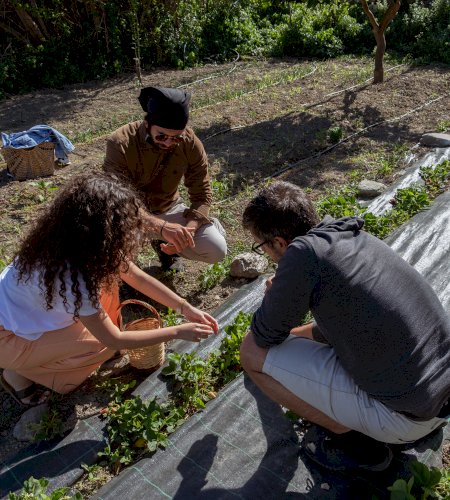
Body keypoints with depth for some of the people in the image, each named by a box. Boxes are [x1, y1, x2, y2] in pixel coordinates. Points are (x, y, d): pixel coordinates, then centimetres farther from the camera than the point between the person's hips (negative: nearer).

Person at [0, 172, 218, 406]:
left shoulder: (81, 244, -16)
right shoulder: (70, 277, -38)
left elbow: (137, 277, -6)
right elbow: (115, 340, -26)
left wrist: (186, 308, -10)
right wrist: (178, 332, -20)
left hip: (35, 309, 7)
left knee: (104, 277, -7)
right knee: (104, 345, -18)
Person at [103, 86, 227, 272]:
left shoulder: (190, 143, -19)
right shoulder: (121, 143, -29)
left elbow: (202, 195, -12)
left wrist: (187, 231, -32)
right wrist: (162, 227, -50)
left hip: (169, 209, 2)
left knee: (217, 250, -15)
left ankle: (163, 245, 15)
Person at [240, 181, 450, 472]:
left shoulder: (305, 252, -20)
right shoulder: (357, 237, 5)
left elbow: (265, 335, -8)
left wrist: (273, 297, 11)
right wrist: (295, 333, 31)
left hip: (405, 416, -8)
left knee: (254, 352, -6)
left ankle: (355, 441, 5)